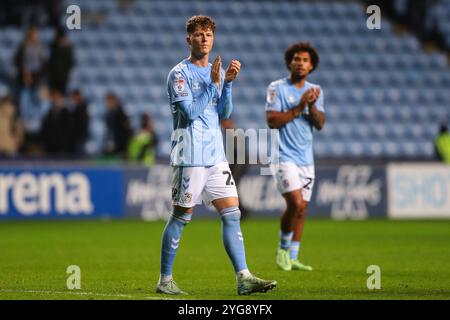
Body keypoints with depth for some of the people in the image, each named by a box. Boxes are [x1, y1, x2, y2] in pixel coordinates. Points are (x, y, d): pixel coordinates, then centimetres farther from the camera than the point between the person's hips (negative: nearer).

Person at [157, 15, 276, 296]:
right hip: (190, 156, -6)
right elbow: (190, 112, -15)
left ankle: (244, 278, -6)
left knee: (232, 214, -2)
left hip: (216, 156, 6)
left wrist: (228, 83, -6)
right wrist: (213, 83, -16)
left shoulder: (216, 72, 15)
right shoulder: (180, 74, -6)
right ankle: (165, 279, 9)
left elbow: (224, 113, 8)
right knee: (181, 217, -1)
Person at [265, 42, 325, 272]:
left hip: (306, 159, 6)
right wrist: (299, 107, -17)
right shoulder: (277, 88, -4)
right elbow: (272, 121, -13)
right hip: (284, 156, -6)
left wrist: (312, 105, -15)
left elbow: (320, 124, 2)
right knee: (296, 203, -18)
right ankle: (283, 249, 2)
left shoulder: (315, 91, 11)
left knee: (302, 209, 4)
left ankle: (292, 258, 11)